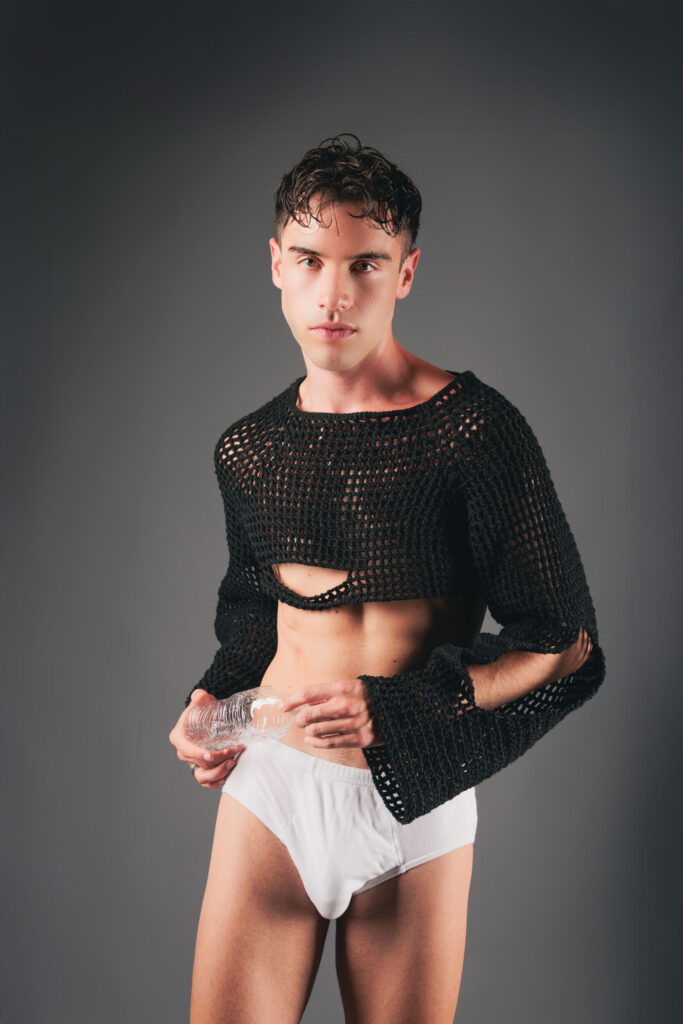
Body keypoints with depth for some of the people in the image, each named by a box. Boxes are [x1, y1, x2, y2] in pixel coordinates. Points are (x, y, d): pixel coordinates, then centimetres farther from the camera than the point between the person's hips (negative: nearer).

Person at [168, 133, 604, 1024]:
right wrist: (213, 702, 2)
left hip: (415, 802, -3)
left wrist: (398, 709, -19)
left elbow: (564, 643, -8)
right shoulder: (249, 449, 5)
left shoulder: (478, 430, -11)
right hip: (271, 784, 3)